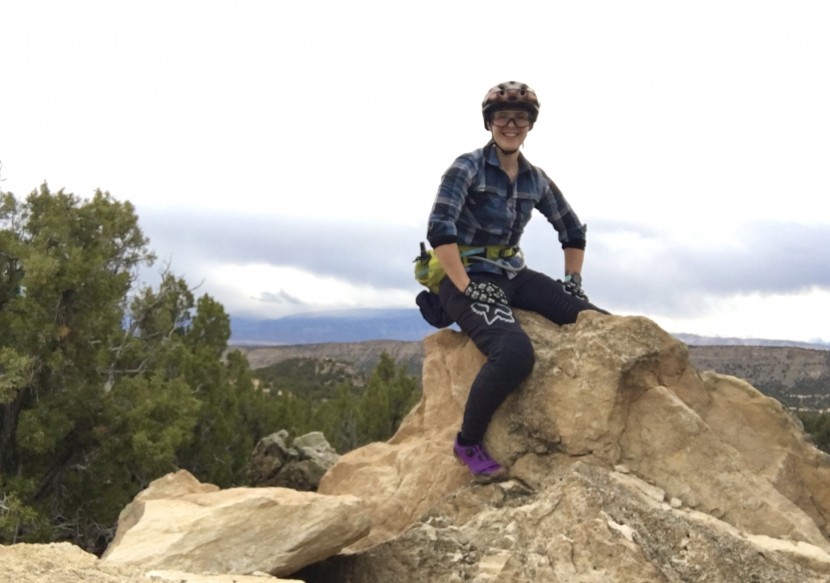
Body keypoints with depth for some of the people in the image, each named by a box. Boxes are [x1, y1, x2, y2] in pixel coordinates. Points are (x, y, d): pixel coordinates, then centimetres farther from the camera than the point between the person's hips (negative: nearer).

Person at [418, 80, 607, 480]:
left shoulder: (535, 179, 10)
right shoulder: (468, 168, -9)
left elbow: (573, 229, 22)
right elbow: (439, 230, -21)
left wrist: (573, 280, 11)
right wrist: (466, 288, -24)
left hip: (513, 274, 6)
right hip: (469, 277, -6)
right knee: (516, 353, -35)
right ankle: (468, 443, -12)